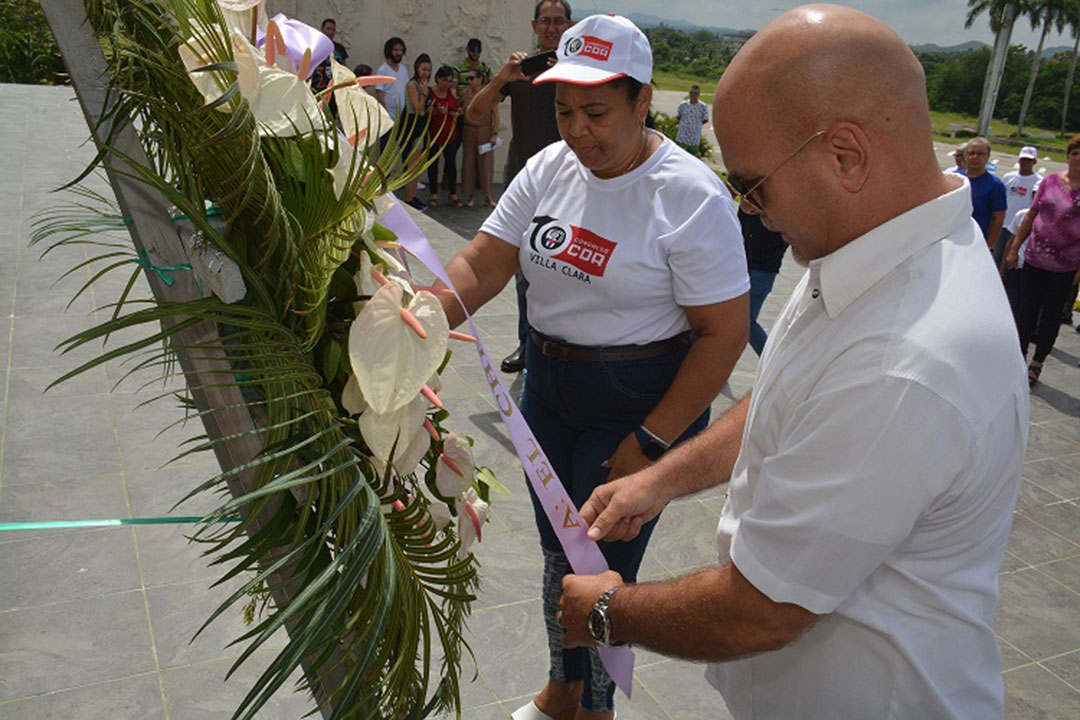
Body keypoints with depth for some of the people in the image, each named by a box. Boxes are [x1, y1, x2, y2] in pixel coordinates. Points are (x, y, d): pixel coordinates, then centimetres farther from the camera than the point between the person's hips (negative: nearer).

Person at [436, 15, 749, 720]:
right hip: (548, 384, 6)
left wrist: (650, 443, -18)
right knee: (556, 551, 20)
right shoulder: (549, 168, -1)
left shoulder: (692, 196, -18)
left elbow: (724, 333, -18)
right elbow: (482, 265, -5)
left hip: (640, 401, -6)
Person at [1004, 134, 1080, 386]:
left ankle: (1037, 363, 23)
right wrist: (1014, 248, 7)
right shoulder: (1050, 181, 1)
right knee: (1027, 311, 9)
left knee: (1051, 315, 9)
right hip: (1034, 261, 2)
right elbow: (1031, 216, 8)